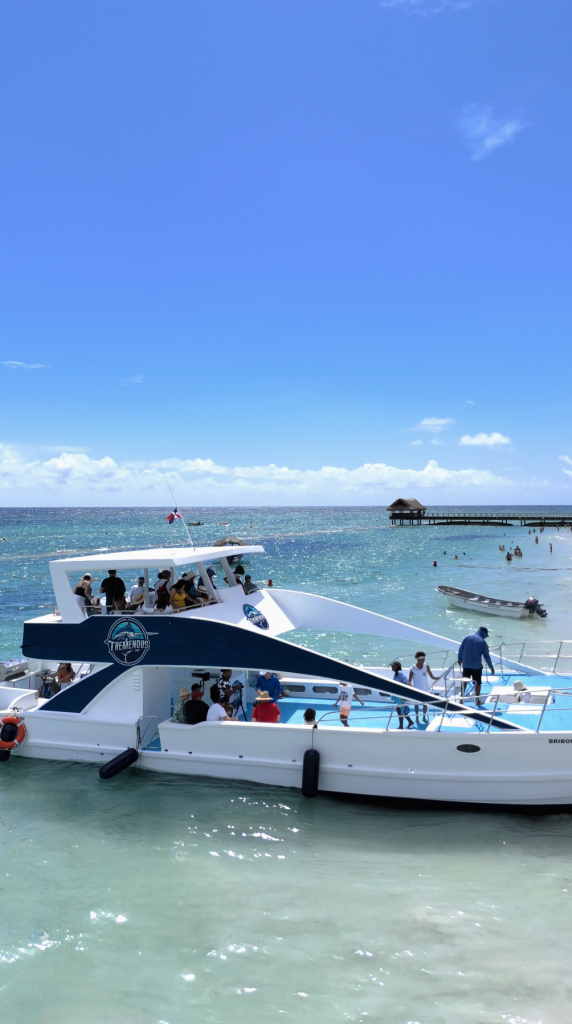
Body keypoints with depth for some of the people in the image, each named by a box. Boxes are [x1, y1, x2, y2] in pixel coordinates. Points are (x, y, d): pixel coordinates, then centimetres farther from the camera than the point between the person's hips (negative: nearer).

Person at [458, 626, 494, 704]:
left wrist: (459, 658, 15)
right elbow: (486, 656, -3)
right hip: (476, 665, -3)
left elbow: (461, 648, 3)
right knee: (477, 683, 9)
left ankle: (461, 698, 19)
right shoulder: (483, 642, -7)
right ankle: (477, 700, 14)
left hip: (466, 664, 3)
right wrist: (491, 667, 5)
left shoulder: (468, 637, 0)